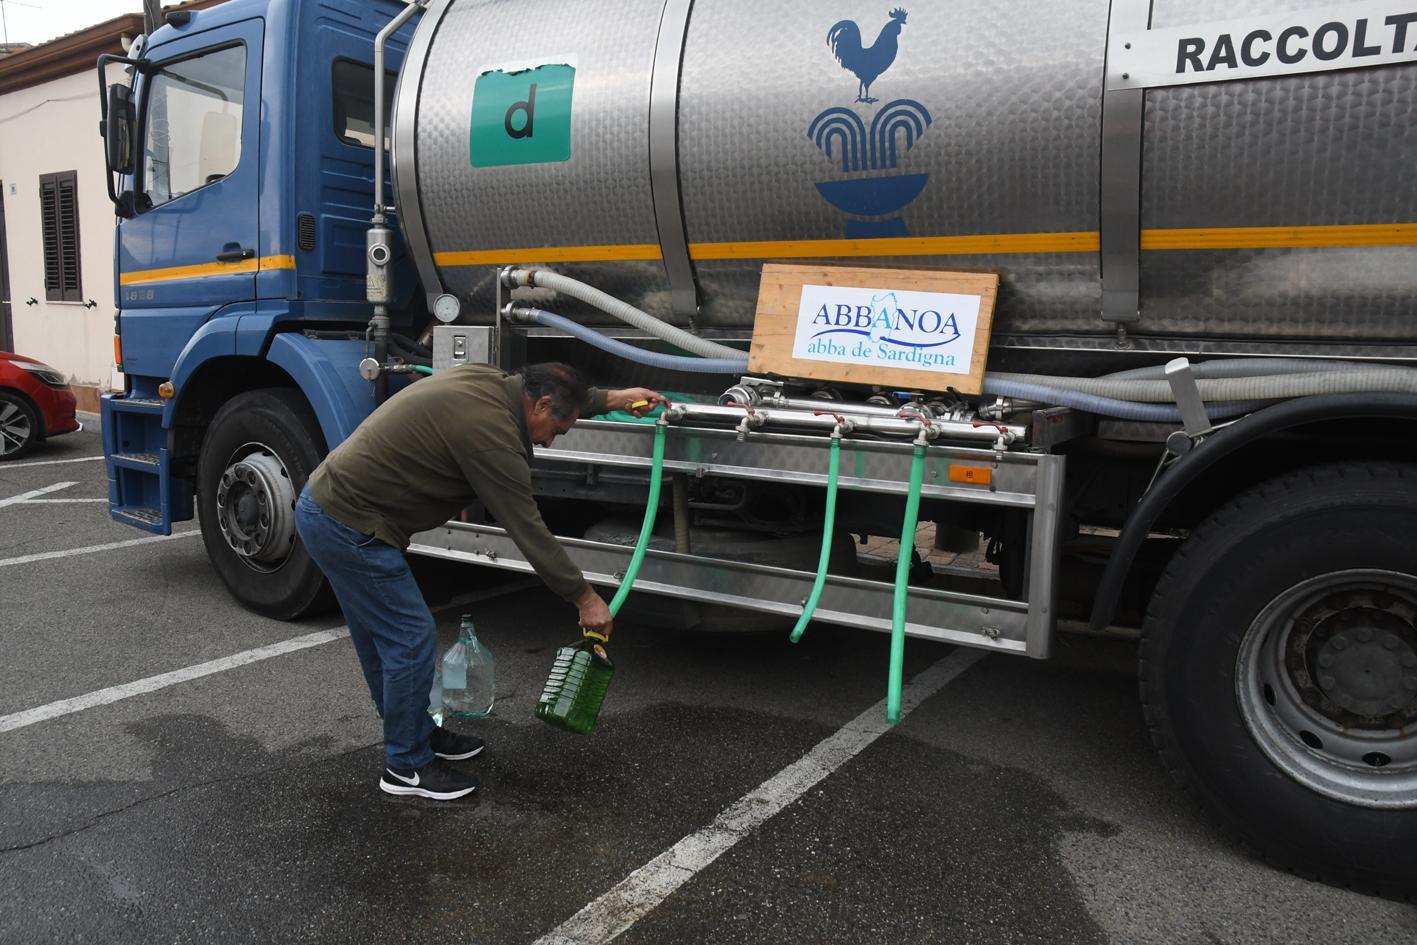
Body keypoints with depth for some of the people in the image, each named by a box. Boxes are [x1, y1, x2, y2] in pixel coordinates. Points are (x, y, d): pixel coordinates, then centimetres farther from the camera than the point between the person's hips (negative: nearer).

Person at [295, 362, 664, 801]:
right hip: (348, 527, -10)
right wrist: (585, 598, -9)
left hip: (323, 504, 10)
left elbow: (561, 396, 27)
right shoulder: (490, 431, -22)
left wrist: (614, 398, 26)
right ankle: (407, 767, 14)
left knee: (382, 637, 21)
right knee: (412, 639, -1)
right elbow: (528, 528, -18)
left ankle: (418, 732, 37)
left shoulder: (487, 381, 4)